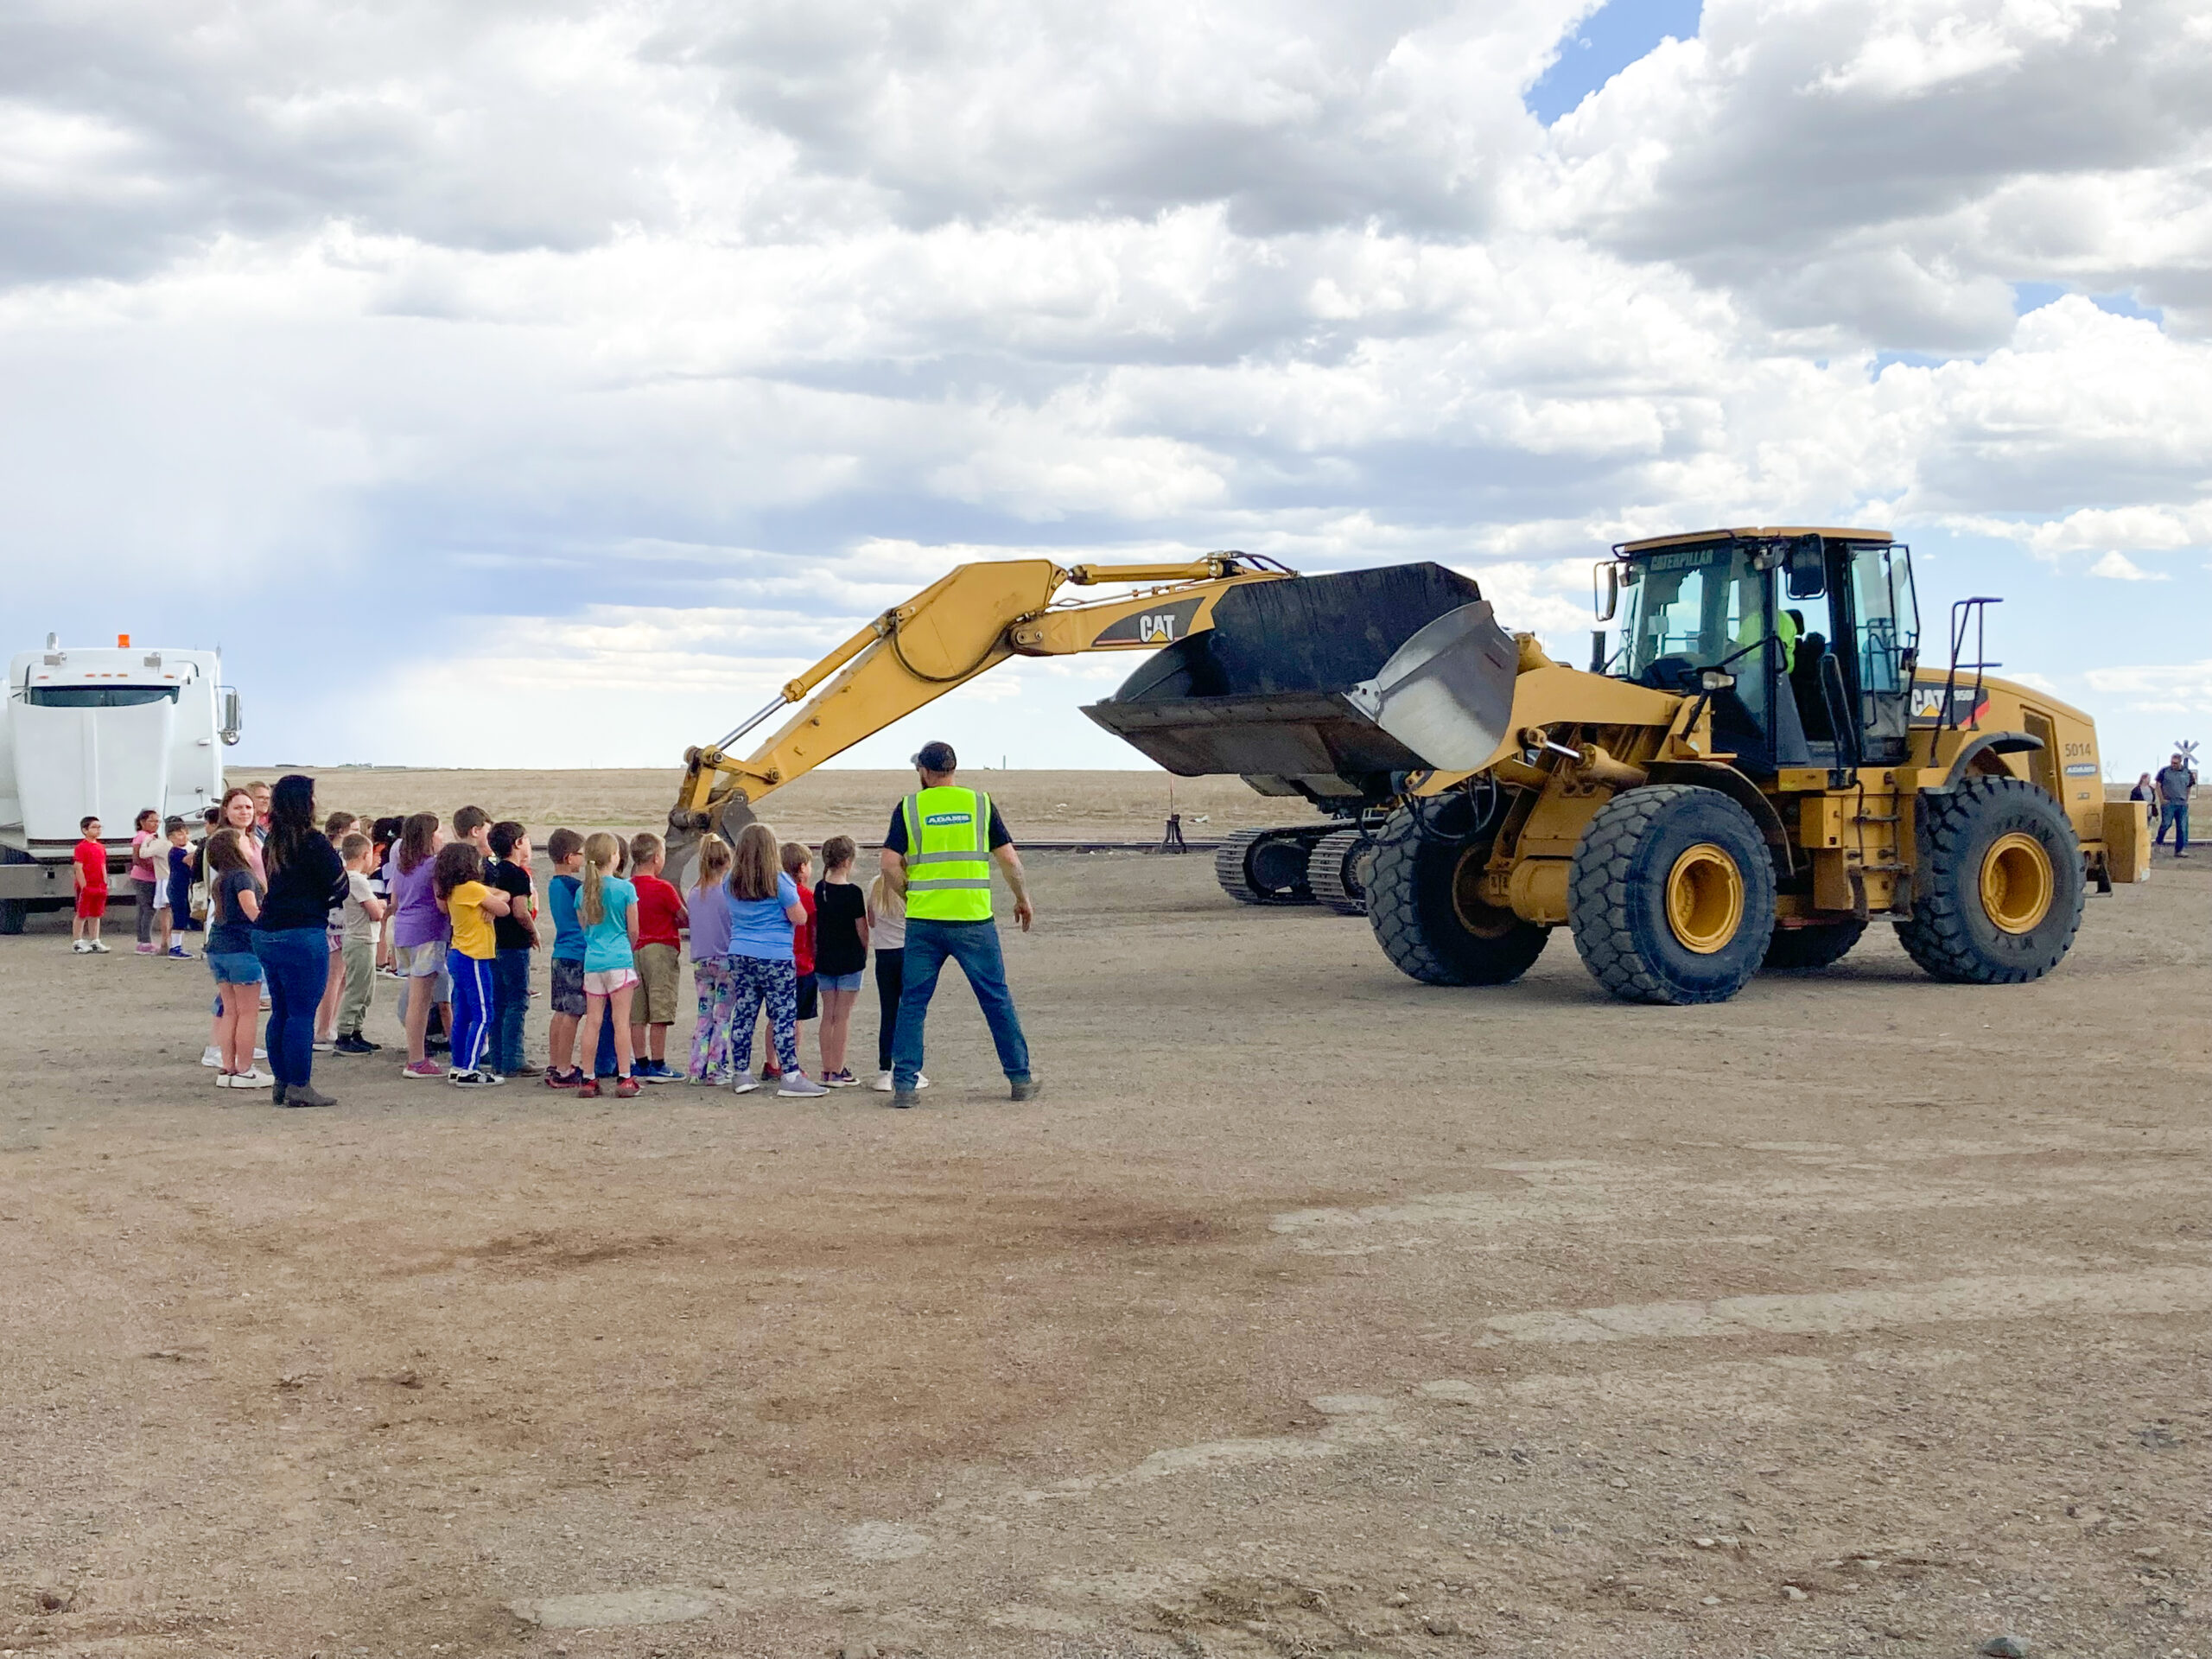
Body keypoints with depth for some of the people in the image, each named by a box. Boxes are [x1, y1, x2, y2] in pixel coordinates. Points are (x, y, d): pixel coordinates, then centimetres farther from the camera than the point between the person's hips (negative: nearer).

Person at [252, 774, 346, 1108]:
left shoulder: (272, 843, 11)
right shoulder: (313, 842, -11)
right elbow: (339, 889, -7)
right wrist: (335, 857, 11)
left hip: (267, 935, 8)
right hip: (303, 936, -8)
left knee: (280, 1011, 13)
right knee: (302, 1013, -3)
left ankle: (282, 1082, 17)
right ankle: (300, 1087, -2)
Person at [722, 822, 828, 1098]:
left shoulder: (731, 882, 8)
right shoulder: (779, 880, -9)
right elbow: (799, 917, -9)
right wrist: (793, 896, 9)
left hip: (740, 955, 6)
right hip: (774, 956, -6)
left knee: (743, 1014, 9)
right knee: (784, 1016, -2)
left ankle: (742, 1074, 13)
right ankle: (790, 1076, -4)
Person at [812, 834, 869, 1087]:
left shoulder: (819, 889, 3)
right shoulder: (853, 893, -14)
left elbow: (815, 926, 9)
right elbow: (862, 929, -9)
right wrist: (865, 953, 7)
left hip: (824, 959, 5)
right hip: (849, 960, -5)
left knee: (828, 1014, 11)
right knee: (843, 1016, 0)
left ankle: (827, 1069, 13)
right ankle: (837, 1072, 1)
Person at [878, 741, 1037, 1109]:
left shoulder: (909, 807, 2)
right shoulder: (980, 803, 3)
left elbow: (890, 864, -4)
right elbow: (1009, 859, 2)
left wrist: (911, 891, 13)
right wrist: (1024, 900, 16)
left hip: (924, 922, 0)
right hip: (974, 921, 0)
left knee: (912, 1002, 8)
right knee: (997, 999, 9)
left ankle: (904, 1084, 4)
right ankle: (1020, 1079, 14)